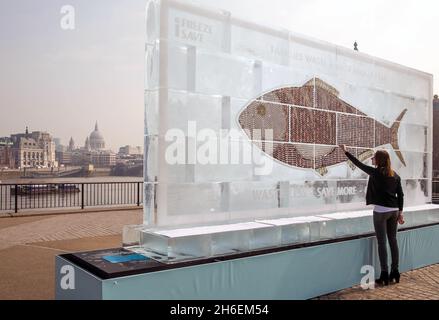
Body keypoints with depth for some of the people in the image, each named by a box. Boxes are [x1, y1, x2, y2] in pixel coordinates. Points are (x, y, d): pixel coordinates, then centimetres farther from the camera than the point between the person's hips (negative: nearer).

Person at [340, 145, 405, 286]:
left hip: (381, 211, -6)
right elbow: (400, 194, 8)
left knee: (382, 242, -1)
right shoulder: (395, 175, 8)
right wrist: (401, 212, 13)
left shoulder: (375, 173, -8)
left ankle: (385, 275, 1)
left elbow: (359, 164, 0)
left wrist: (345, 152, 9)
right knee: (393, 240, 12)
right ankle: (395, 273, 19)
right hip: (394, 211, 6)